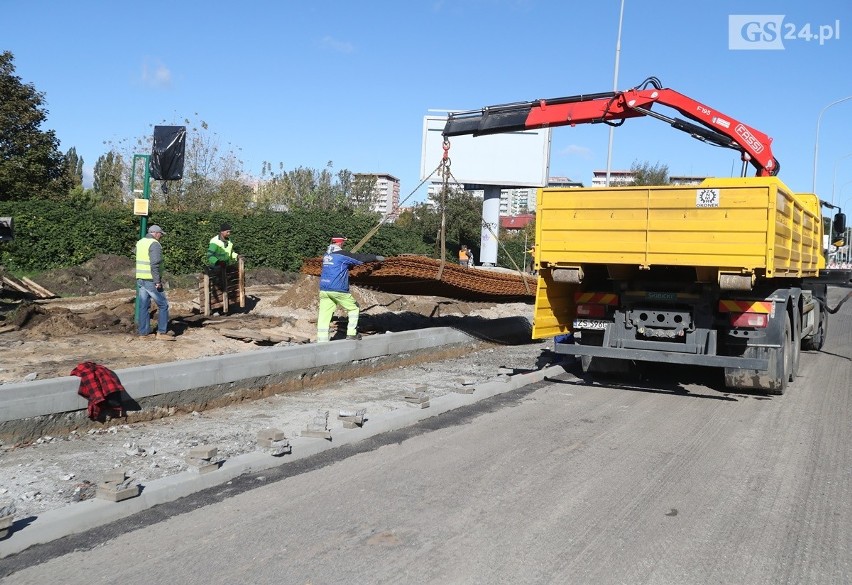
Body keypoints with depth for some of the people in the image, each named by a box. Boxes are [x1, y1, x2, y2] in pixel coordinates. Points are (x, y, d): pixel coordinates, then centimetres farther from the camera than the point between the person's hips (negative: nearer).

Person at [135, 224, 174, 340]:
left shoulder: (139, 243, 14)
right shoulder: (154, 244, -13)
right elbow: (155, 264, -21)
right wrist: (157, 281, -19)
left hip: (140, 279, 8)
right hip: (151, 280, -8)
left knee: (143, 306, 13)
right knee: (163, 305, 1)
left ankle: (143, 331, 16)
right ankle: (162, 332, 0)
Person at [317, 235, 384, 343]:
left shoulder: (326, 254, 15)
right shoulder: (342, 254, -7)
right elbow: (362, 258, -1)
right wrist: (376, 258, 10)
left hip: (323, 289, 6)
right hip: (338, 289, -6)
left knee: (324, 315, 1)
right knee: (354, 308, 13)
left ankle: (321, 341, -5)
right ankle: (351, 334, 11)